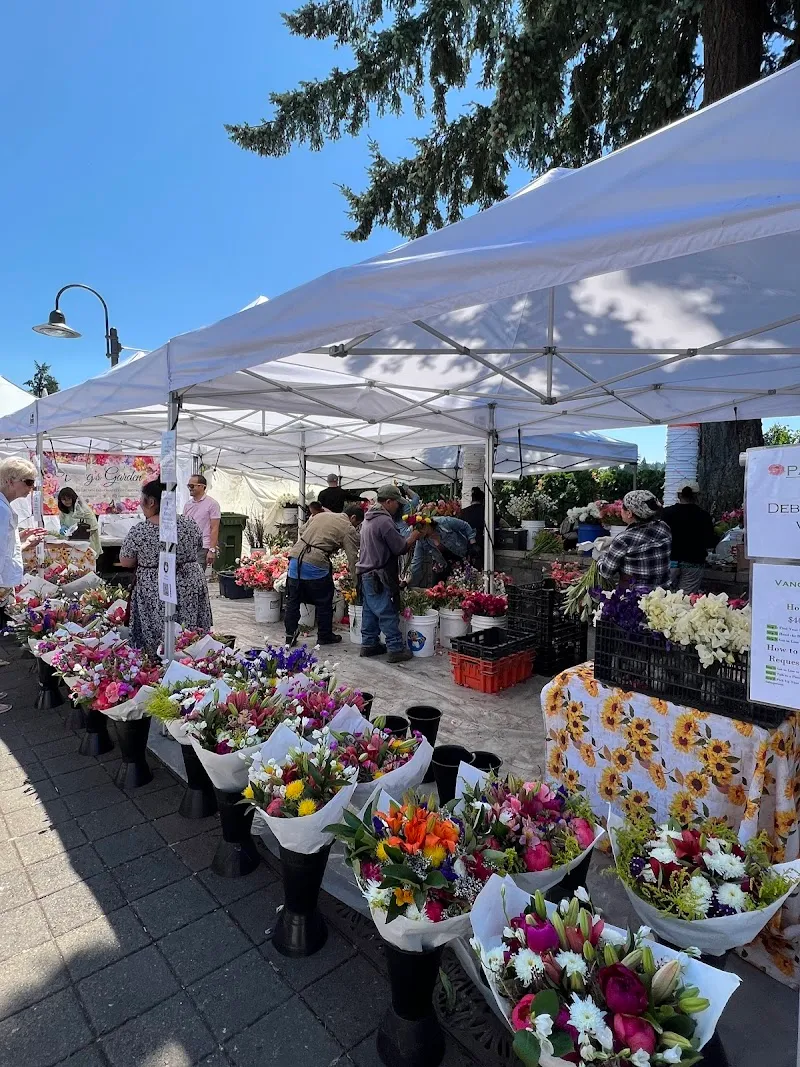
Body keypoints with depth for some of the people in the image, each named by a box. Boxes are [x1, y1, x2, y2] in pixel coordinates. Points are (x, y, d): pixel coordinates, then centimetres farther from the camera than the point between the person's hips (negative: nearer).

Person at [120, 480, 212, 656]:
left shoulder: (139, 531, -10)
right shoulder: (190, 524, -1)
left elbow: (125, 562, 0)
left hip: (154, 592, -3)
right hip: (191, 586, 3)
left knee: (157, 646, 6)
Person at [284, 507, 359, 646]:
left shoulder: (320, 515, 18)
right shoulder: (349, 530, 1)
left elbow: (302, 532, 20)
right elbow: (353, 559, -2)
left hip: (295, 557, 6)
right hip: (316, 564, -6)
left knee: (293, 599, 15)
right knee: (324, 603, 12)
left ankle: (290, 635, 23)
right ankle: (325, 636, 24)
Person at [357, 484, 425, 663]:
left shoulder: (369, 519, 14)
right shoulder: (384, 521, -18)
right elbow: (400, 548, -15)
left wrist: (408, 540, 12)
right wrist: (414, 536, 0)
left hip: (366, 574, 10)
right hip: (380, 578, -10)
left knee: (369, 611, 16)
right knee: (388, 614, -4)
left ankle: (369, 644, 25)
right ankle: (395, 649, 2)